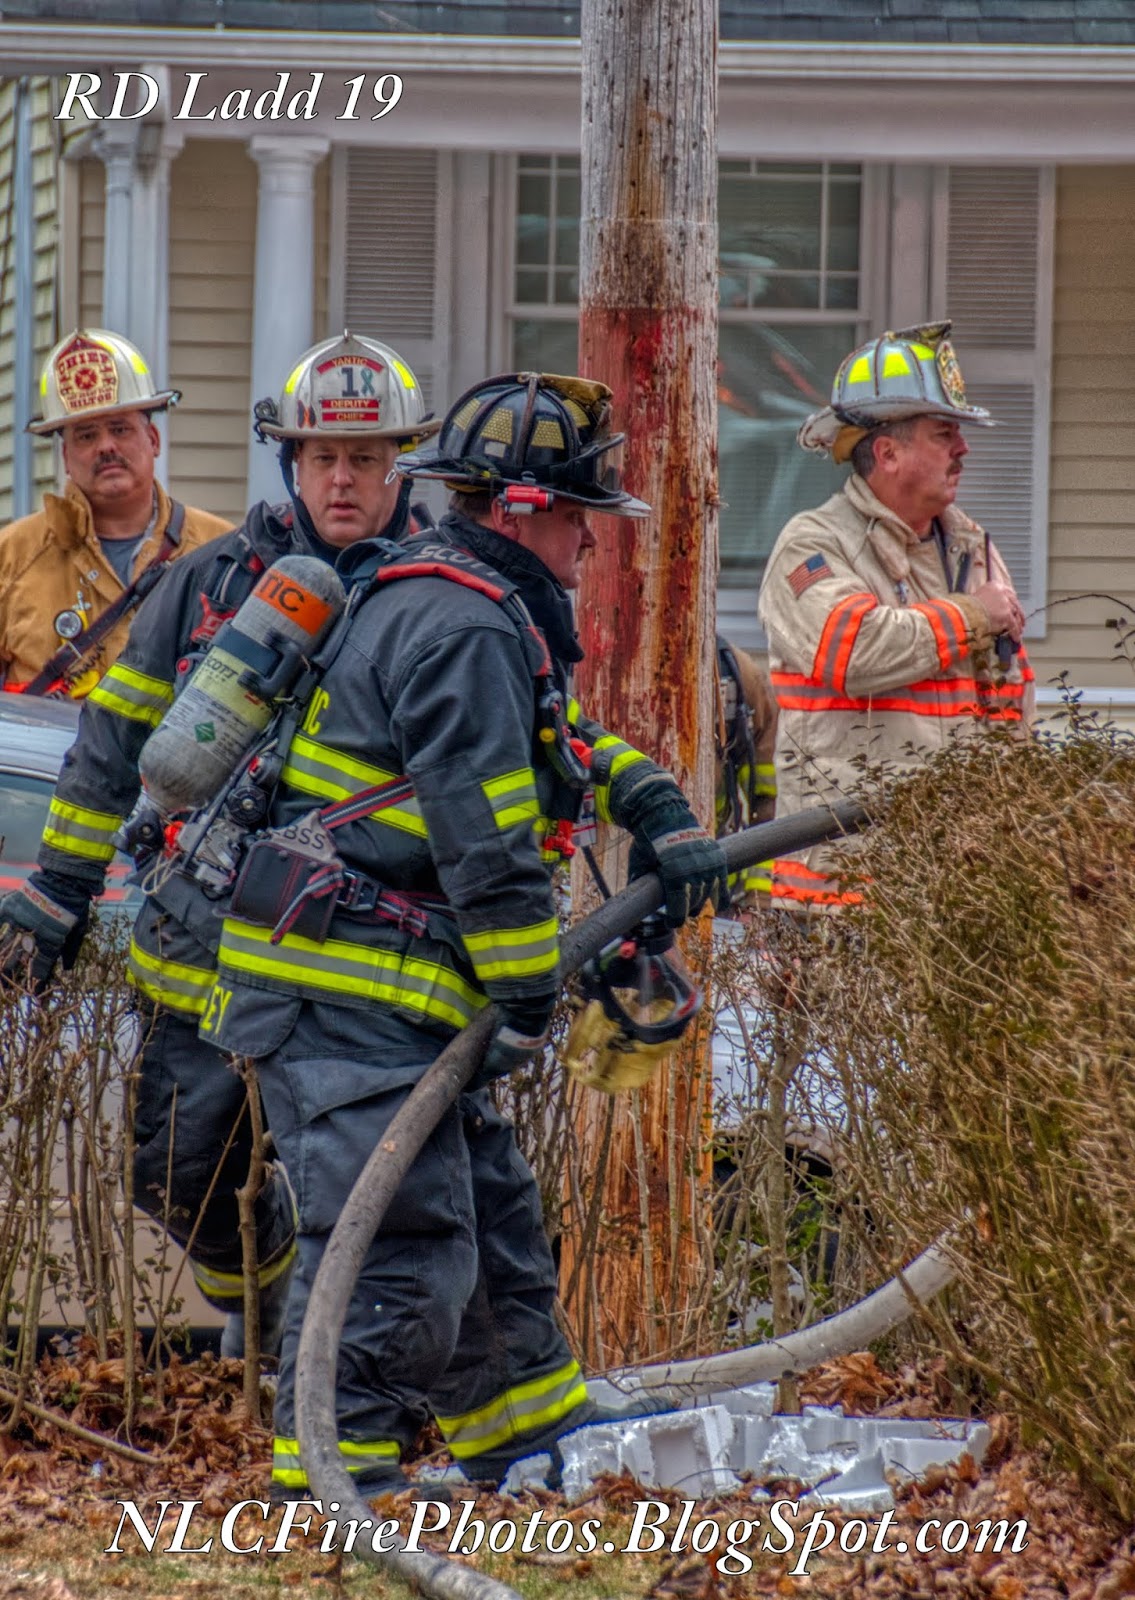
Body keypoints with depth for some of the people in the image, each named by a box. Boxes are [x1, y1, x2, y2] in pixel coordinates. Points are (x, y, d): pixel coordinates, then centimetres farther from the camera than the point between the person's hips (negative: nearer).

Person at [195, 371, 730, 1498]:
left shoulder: (478, 610, 18)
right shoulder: (467, 628, -17)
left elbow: (566, 741, 31)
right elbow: (486, 840, -20)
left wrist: (660, 814, 14)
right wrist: (529, 1003, -13)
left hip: (393, 995, 11)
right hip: (351, 993, -11)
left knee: (490, 1211, 18)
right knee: (401, 1240, -13)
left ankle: (531, 1434, 28)